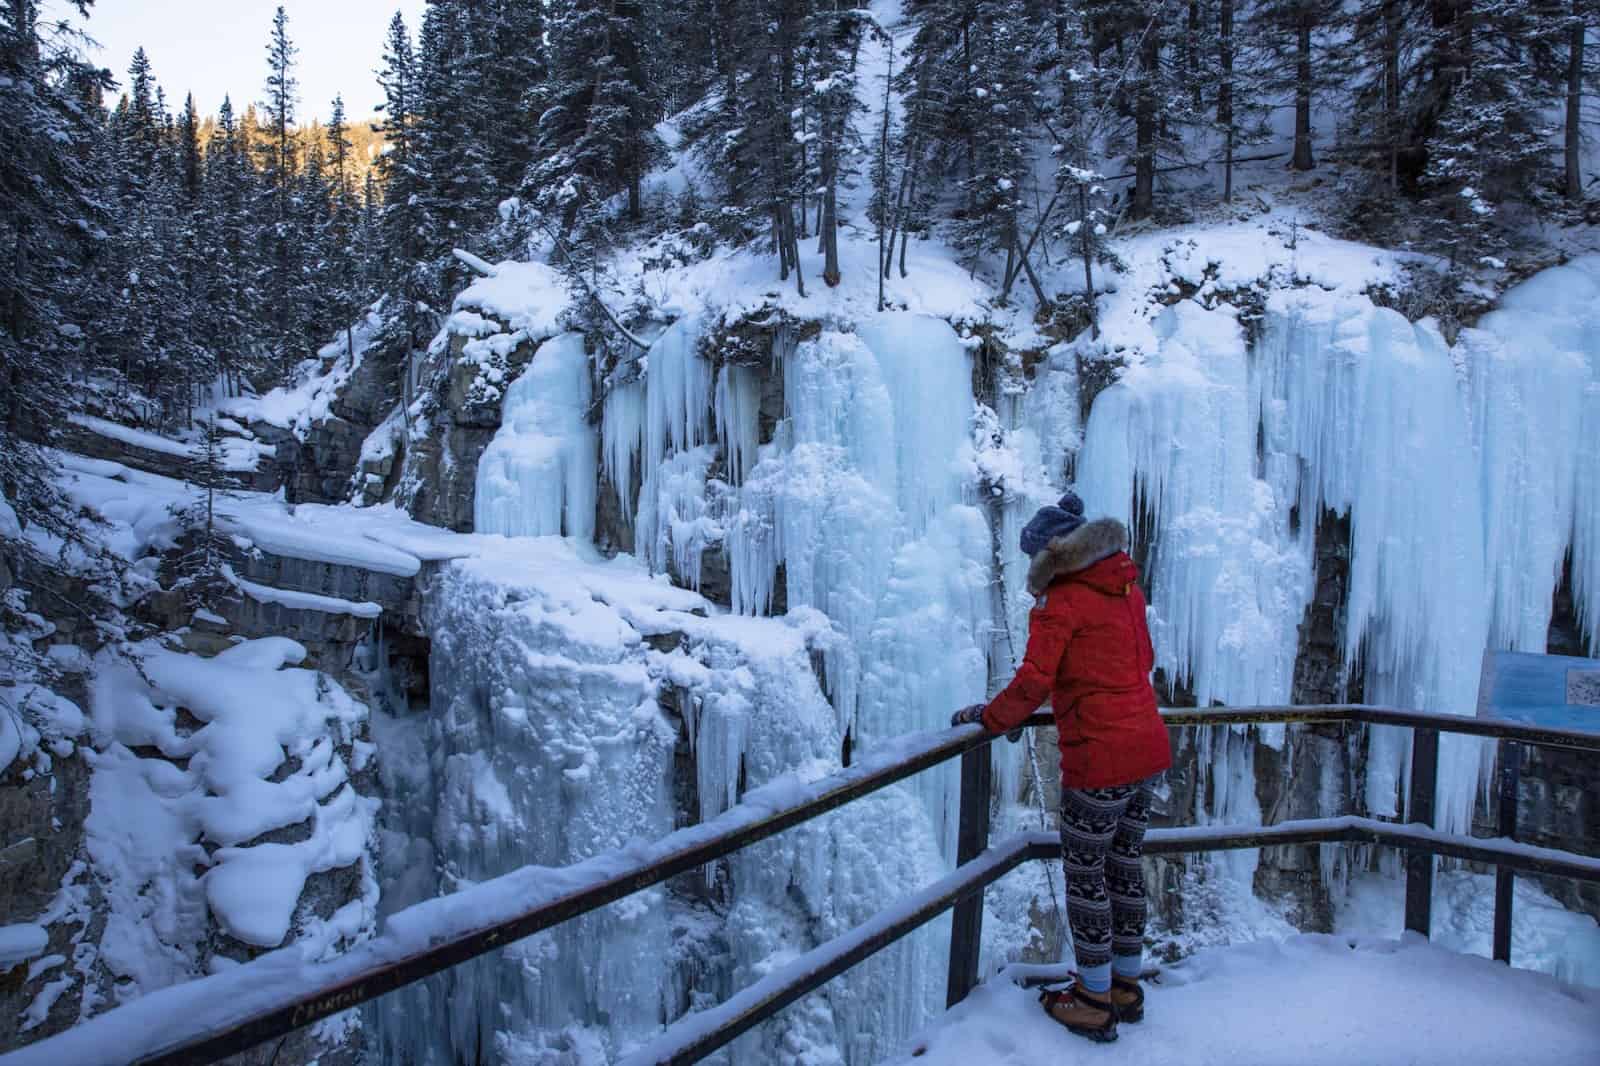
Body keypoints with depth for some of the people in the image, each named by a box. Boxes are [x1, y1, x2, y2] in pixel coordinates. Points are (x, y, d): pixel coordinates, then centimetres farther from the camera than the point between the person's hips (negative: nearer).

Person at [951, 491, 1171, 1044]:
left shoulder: (1060, 601, -14)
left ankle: (1094, 1001, 18)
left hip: (1099, 760, -8)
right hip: (1150, 749, 8)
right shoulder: (1127, 588, 9)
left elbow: (1032, 683, -16)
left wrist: (988, 717, -1)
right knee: (1124, 864, 20)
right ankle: (1127, 984, 32)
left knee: (1085, 874, 7)